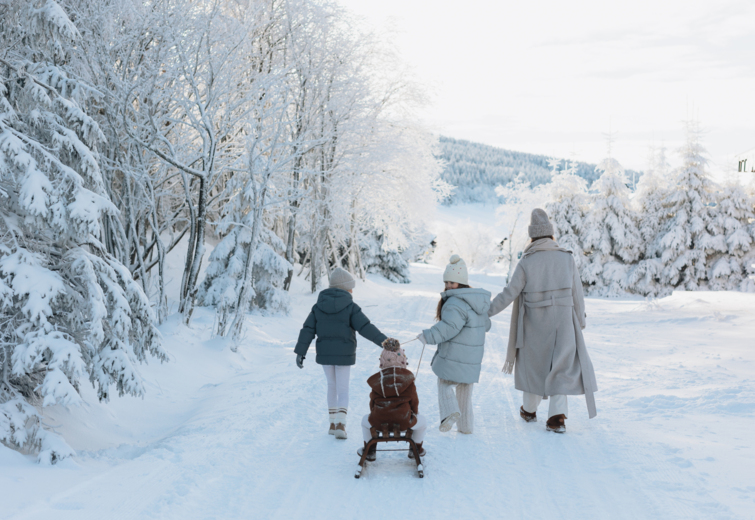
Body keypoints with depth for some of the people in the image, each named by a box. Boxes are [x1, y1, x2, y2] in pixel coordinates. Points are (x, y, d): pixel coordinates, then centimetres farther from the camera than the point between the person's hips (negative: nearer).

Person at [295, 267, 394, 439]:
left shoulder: (318, 307, 2)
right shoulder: (350, 307, -10)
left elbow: (307, 330, 1)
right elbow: (366, 328, -15)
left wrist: (300, 352, 5)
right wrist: (384, 341, -12)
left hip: (324, 354, 3)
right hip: (344, 354, -3)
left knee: (332, 387, 19)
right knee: (343, 389, 5)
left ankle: (333, 423, 21)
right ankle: (340, 424, -12)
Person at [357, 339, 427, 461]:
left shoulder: (377, 379, 7)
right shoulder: (408, 378, 2)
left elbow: (372, 401, 13)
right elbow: (414, 400, 7)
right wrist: (414, 413, 27)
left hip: (378, 421, 1)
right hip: (404, 422, -1)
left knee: (365, 420, 36)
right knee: (422, 421, 29)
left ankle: (370, 451, 40)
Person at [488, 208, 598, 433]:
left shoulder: (526, 262, -8)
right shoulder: (567, 258, -4)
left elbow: (510, 293, -10)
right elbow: (577, 294, -1)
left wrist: (487, 311, -2)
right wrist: (580, 321, 12)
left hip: (535, 324, 0)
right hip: (563, 322, 0)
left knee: (533, 364, 18)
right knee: (561, 368, 7)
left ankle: (529, 410, 32)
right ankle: (557, 417, -4)